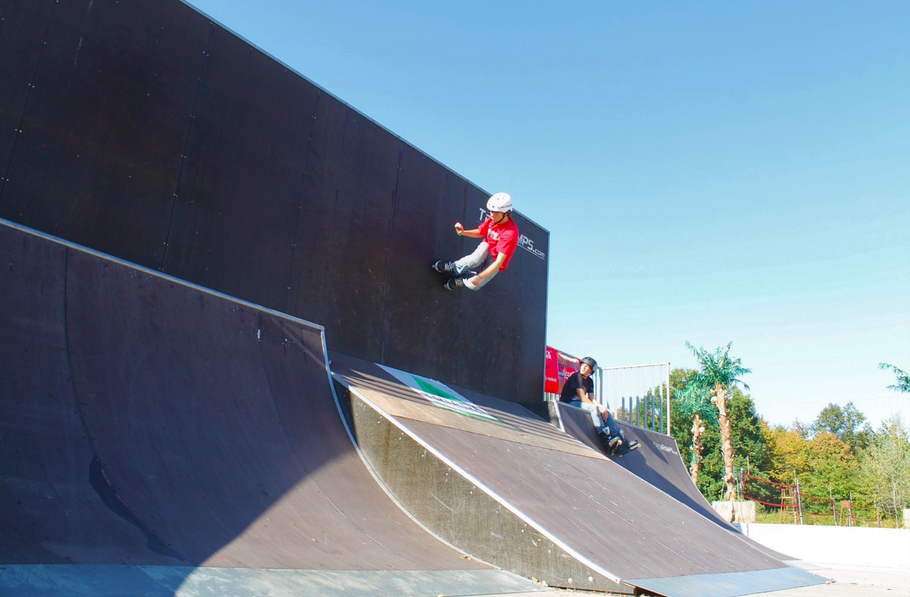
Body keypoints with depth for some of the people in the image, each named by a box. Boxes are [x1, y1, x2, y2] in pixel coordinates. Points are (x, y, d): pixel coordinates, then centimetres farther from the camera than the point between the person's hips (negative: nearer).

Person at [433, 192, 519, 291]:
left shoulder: (510, 233, -33)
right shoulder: (493, 219, -16)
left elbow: (499, 262, -35)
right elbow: (480, 233, 5)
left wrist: (480, 277, -40)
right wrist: (463, 232, -15)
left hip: (495, 261, -4)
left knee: (474, 285, -20)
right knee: (475, 259, -33)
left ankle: (461, 279, 14)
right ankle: (454, 266, -3)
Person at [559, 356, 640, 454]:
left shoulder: (589, 380, 14)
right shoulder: (576, 377, -12)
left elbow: (591, 398, 5)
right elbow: (582, 398, -19)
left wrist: (602, 407, -15)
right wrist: (599, 407, -20)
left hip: (578, 403, 9)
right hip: (569, 404, -9)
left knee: (606, 412, -4)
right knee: (593, 407, -31)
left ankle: (620, 442, -13)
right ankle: (606, 439, -35)